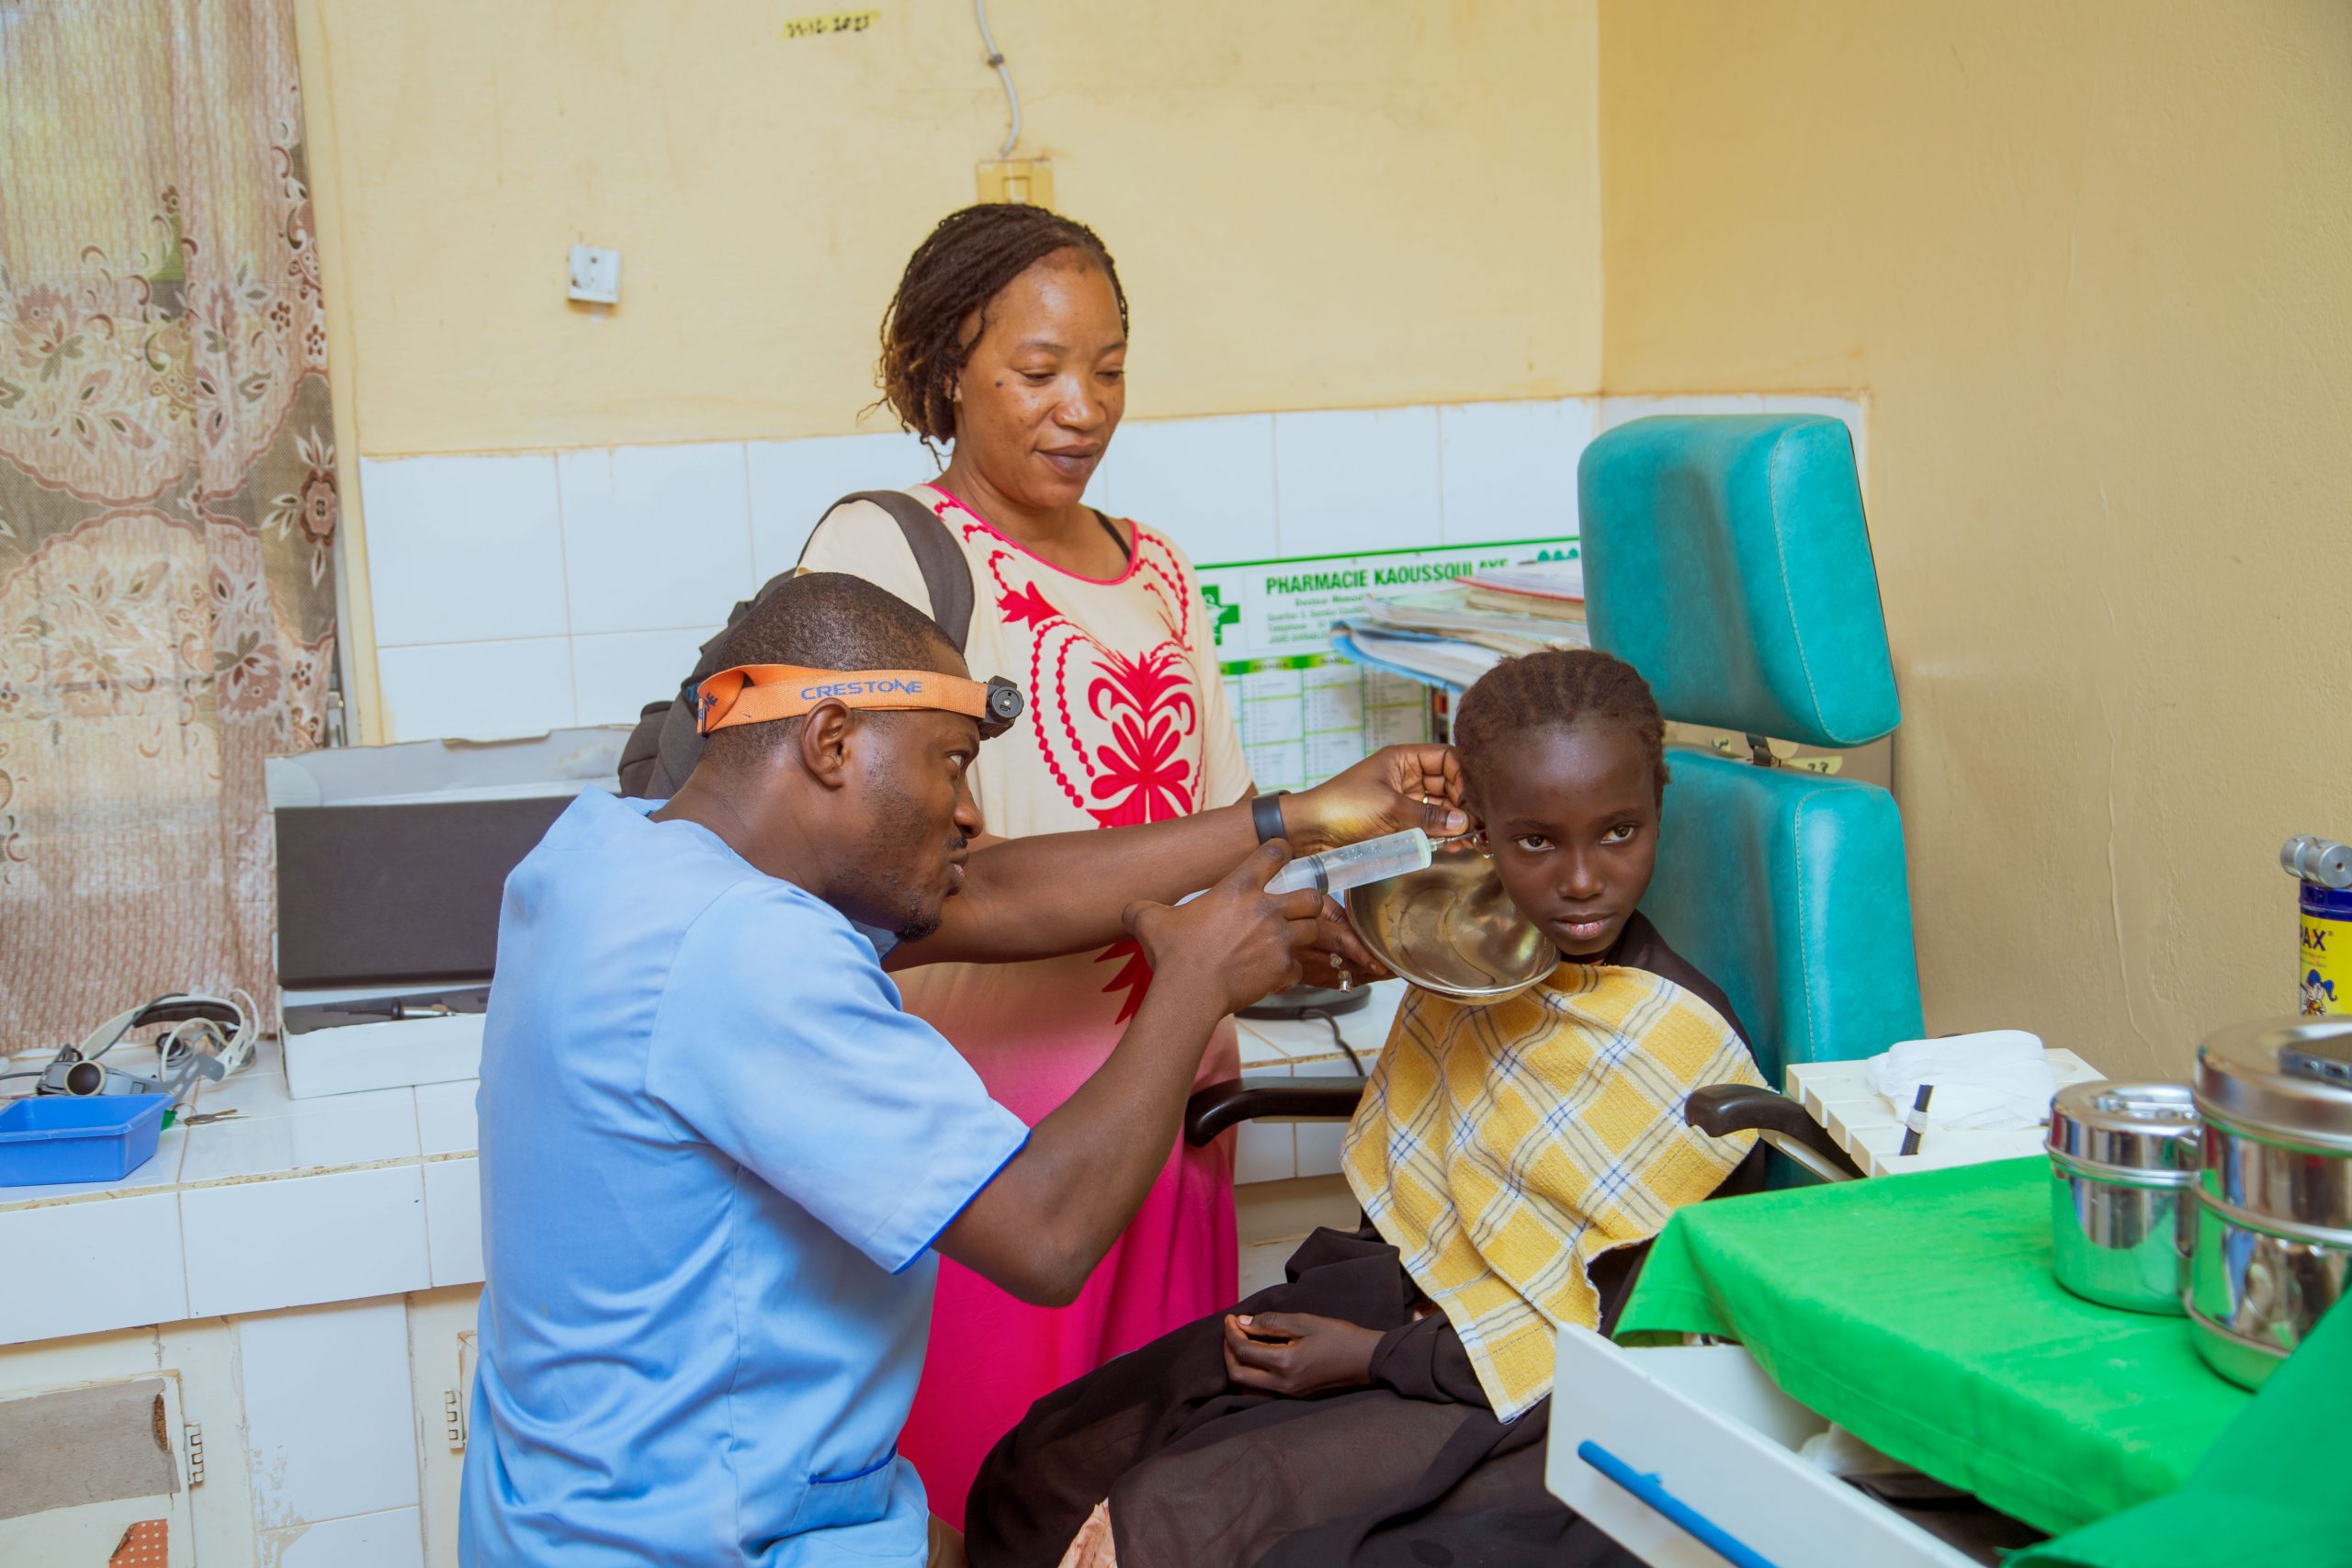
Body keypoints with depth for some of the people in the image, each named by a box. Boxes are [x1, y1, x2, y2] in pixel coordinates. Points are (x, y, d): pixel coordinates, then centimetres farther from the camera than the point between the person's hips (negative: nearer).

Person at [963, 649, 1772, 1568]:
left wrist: (1375, 1356, -15)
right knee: (1038, 1478, 1)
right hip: (1397, 1296, 7)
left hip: (1513, 1396, -7)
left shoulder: (1686, 1051, -19)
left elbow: (1623, 1346, -16)